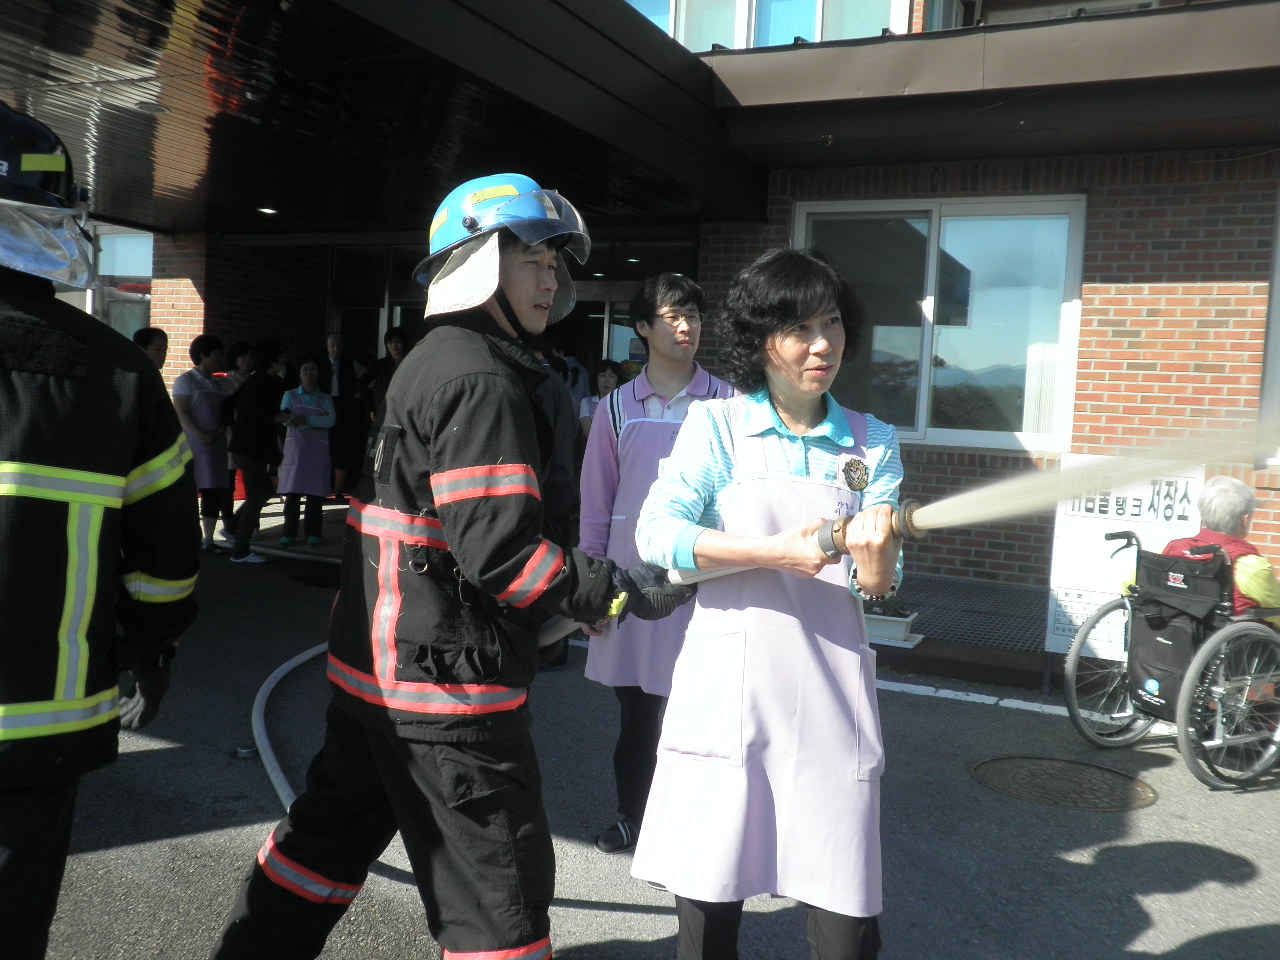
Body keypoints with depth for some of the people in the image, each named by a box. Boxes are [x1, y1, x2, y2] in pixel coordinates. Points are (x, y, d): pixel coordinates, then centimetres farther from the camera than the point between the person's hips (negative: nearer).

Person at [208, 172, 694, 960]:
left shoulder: (431, 363, 15)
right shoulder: (482, 379, -17)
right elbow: (497, 549, -24)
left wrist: (562, 599, 16)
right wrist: (619, 592, -15)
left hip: (379, 661, 10)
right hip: (447, 686, -10)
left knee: (331, 834, 24)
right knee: (500, 893, 3)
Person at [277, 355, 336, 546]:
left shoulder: (325, 398, 12)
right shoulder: (290, 395, 11)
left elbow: (331, 420, -6)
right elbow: (285, 418, -6)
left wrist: (306, 419, -16)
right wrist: (318, 420, -9)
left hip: (317, 450, 0)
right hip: (295, 447, 0)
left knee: (315, 494, -2)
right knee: (292, 493, -4)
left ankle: (313, 533, 4)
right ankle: (289, 533, 1)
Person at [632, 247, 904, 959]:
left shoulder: (873, 444, 9)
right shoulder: (717, 426, 1)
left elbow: (883, 586, 3)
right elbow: (657, 534, -11)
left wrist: (875, 550, -20)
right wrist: (776, 552, -19)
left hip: (831, 702, 2)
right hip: (727, 694, -1)